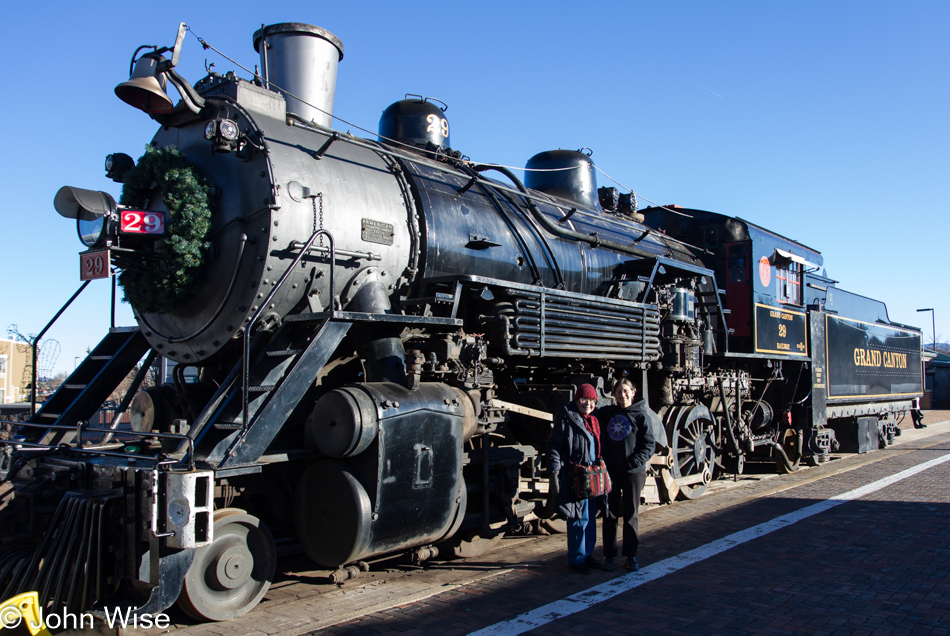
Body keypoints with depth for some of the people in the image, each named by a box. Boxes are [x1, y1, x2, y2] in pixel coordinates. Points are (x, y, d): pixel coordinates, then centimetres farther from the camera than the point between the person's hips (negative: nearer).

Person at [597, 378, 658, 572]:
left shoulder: (641, 415, -2)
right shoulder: (607, 413, 7)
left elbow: (648, 445, -4)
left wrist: (635, 462, -16)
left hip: (633, 472, -2)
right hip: (610, 471, 2)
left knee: (631, 515, 7)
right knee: (610, 514, 6)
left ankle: (630, 556, 18)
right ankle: (609, 556, 15)